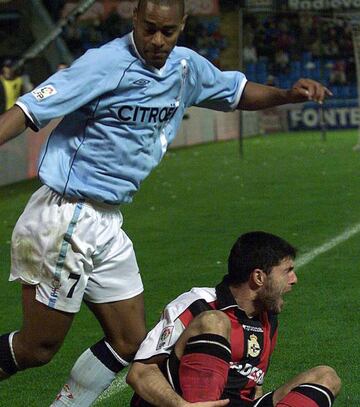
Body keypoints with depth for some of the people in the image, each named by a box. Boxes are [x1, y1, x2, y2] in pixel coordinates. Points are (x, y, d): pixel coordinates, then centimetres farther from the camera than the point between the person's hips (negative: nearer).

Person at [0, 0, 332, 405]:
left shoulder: (187, 68, 6)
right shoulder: (105, 64, -17)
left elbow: (237, 92, 23)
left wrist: (288, 94, 5)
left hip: (107, 223, 8)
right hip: (62, 219, -8)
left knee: (129, 341, 9)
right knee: (37, 349, -2)